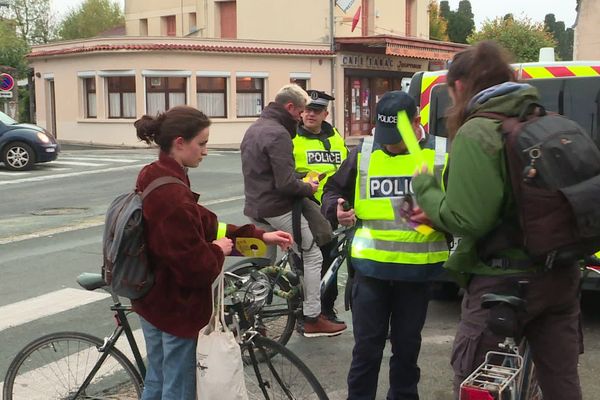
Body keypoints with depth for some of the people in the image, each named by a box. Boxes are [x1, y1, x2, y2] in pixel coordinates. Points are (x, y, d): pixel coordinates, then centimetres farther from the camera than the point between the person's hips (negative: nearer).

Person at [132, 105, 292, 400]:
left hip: (153, 300, 10)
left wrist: (259, 236, 2)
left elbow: (204, 224, 6)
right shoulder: (173, 196, -28)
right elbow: (197, 268, -27)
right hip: (178, 307, -10)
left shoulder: (154, 178, 3)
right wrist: (218, 251, -7)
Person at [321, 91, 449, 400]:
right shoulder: (362, 154, 0)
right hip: (370, 267, 0)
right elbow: (333, 190, 12)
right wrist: (335, 208, -10)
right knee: (367, 345, 7)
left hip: (416, 269, 0)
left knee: (407, 345, 15)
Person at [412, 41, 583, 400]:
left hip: (505, 281, -7)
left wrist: (425, 188, -4)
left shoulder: (475, 133, -15)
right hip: (561, 277, 8)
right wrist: (439, 215, 13)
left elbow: (468, 220, -22)